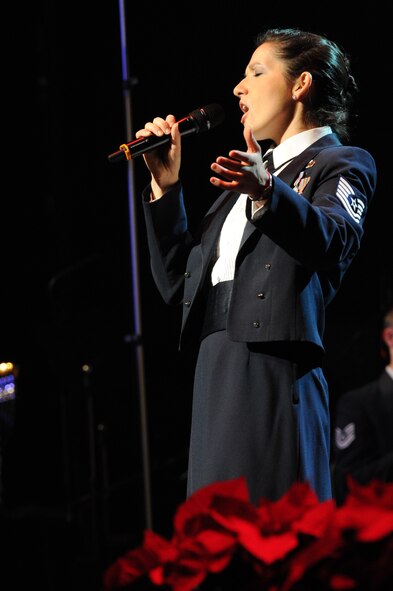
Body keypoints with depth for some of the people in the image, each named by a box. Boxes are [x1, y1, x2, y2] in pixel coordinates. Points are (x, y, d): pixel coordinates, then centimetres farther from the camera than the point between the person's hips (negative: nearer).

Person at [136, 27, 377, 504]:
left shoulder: (340, 164, 6)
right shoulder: (245, 176, 29)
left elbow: (332, 240, -18)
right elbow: (177, 284, 23)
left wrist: (266, 191, -36)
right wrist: (165, 186, 15)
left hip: (276, 370, -7)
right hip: (215, 375, 7)